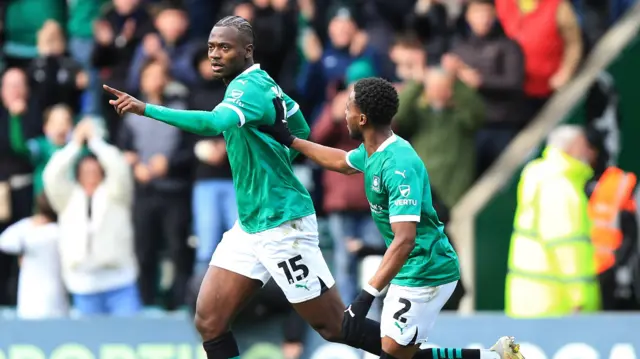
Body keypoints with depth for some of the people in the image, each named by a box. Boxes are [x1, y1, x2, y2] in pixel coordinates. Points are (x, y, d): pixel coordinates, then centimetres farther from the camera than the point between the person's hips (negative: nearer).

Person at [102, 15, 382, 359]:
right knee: (208, 322, 0)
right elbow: (301, 130, 24)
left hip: (282, 225, -9)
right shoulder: (263, 83, 9)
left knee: (336, 326, -1)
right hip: (249, 226, 9)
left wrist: (146, 109, -42)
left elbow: (214, 123, -39)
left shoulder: (250, 86, -18)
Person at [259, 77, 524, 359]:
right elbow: (342, 162, 30)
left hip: (426, 273, -10)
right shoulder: (373, 152, 4)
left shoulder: (398, 165, -26)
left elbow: (404, 240, -32)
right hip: (413, 271, 10)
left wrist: (368, 294, -36)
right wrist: (289, 140, 32)